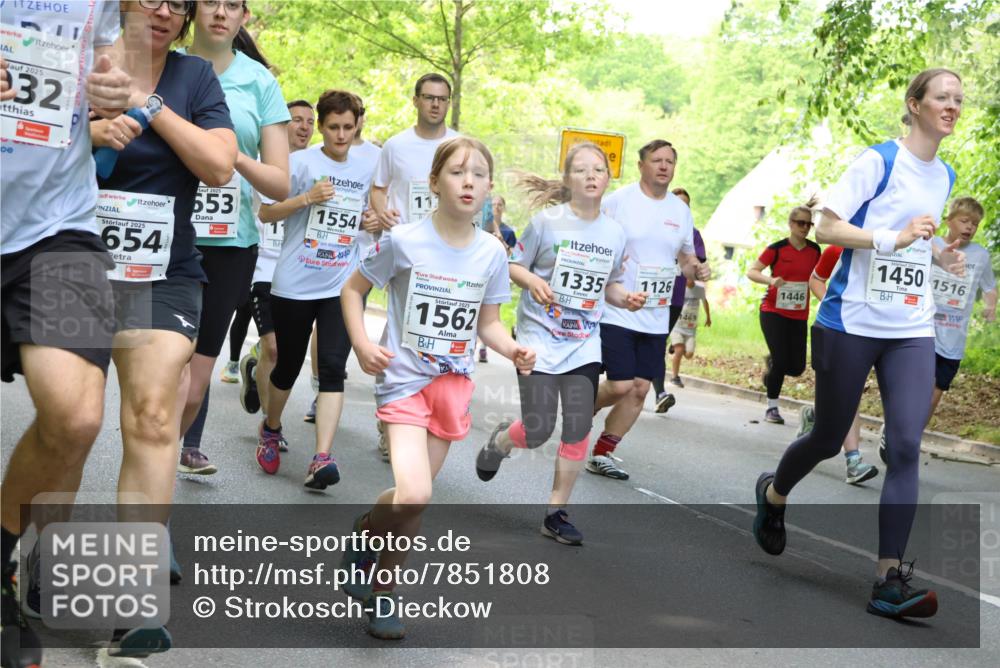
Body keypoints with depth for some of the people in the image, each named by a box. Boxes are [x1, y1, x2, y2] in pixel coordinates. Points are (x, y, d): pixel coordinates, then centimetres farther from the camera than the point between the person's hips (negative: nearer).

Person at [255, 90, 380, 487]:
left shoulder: (367, 170, 11)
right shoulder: (300, 162, -2)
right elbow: (266, 213, -5)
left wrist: (376, 225, 3)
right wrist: (307, 197, -19)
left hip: (343, 287, 2)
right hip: (294, 285, -2)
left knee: (332, 367, -12)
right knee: (288, 365, 11)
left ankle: (322, 460, -17)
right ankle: (271, 429, 39)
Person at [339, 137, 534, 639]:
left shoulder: (492, 253, 0)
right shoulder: (404, 242, -11)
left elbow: (487, 322, 10)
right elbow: (353, 288, 2)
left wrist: (513, 351, -9)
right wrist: (362, 344, -11)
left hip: (454, 383, 4)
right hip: (404, 378, -4)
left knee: (415, 501, 10)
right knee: (414, 494, -21)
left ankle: (381, 588, 30)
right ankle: (364, 531, 10)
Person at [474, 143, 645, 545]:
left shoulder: (615, 233, 2)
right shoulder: (547, 221, -9)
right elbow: (513, 266, -2)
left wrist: (626, 299, -7)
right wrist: (532, 281, -23)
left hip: (584, 344, 3)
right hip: (540, 338, -3)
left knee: (578, 430, -5)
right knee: (538, 432, -5)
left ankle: (557, 513, 10)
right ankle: (500, 440, 32)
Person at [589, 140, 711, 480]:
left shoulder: (681, 210, 10)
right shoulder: (617, 201, -6)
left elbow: (686, 256, 20)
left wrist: (696, 270, -1)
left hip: (656, 318, 6)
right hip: (616, 312, -6)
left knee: (640, 389, 4)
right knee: (621, 386, -12)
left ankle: (601, 455, 17)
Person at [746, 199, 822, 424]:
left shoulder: (814, 250, 4)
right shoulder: (777, 249, -9)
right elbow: (751, 272, -13)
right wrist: (771, 280, -29)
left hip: (799, 316, 4)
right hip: (773, 312, -4)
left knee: (796, 368, 0)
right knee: (781, 360, -14)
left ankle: (771, 362, 34)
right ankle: (771, 408, 3)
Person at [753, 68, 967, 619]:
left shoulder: (945, 176, 12)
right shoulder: (878, 161, -9)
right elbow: (827, 228, -14)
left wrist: (939, 256, 7)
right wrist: (895, 238, -24)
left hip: (912, 331, 5)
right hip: (852, 323, -5)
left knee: (907, 447, -9)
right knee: (829, 438, 7)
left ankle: (890, 580, -8)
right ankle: (773, 494, 40)